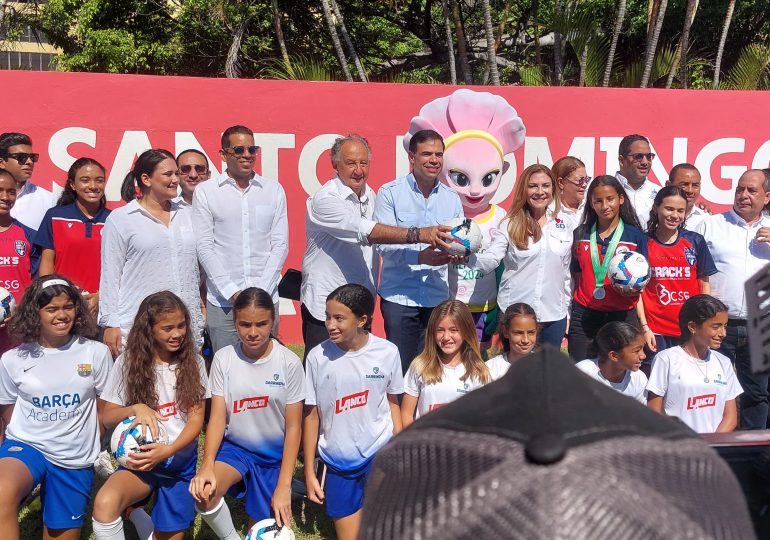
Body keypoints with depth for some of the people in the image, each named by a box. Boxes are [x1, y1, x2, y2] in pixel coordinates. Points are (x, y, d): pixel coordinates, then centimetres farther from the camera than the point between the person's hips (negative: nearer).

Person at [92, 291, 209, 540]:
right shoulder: (127, 363, -2)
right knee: (104, 502, -32)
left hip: (181, 461, 2)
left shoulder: (193, 363, 0)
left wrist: (167, 451, -21)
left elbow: (196, 419, -3)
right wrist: (135, 408, -19)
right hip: (141, 457, -1)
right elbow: (106, 418, 2)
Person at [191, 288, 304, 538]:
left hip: (274, 455, 0)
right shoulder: (224, 358, -8)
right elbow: (217, 417, -9)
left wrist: (284, 486, -12)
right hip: (234, 447, 1)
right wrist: (207, 466, -27)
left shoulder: (289, 362, -13)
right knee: (204, 493, -29)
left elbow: (293, 427, -9)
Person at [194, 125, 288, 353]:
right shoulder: (205, 192, 2)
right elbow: (204, 247, -2)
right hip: (222, 301, -1)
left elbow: (280, 244, 4)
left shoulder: (273, 189, 7)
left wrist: (261, 290, -5)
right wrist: (232, 292, -9)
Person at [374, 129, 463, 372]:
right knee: (400, 368, -1)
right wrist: (420, 257, -26)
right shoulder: (390, 193, -2)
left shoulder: (452, 198, 11)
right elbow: (384, 245, -10)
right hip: (399, 295, -3)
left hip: (438, 297, 4)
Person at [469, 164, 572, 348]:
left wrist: (568, 308, 12)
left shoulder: (563, 223, 6)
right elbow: (491, 259, -13)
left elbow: (567, 269, 12)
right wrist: (468, 257, -34)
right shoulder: (510, 224, -3)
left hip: (554, 314, 3)